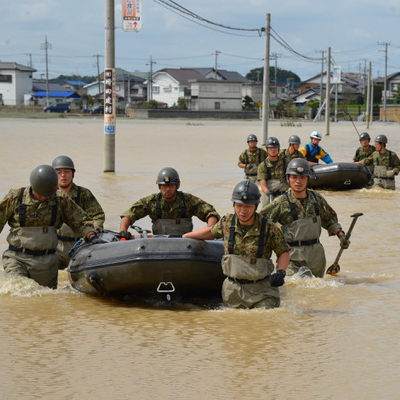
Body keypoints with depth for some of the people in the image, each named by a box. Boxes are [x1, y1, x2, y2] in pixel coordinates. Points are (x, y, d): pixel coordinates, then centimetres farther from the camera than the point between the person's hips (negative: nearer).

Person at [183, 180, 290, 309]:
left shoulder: (269, 228, -11)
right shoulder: (227, 222, -2)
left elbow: (284, 252, 3)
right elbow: (211, 231, 20)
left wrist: (281, 272, -15)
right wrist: (183, 237, 26)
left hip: (261, 290, -3)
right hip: (233, 289, 3)